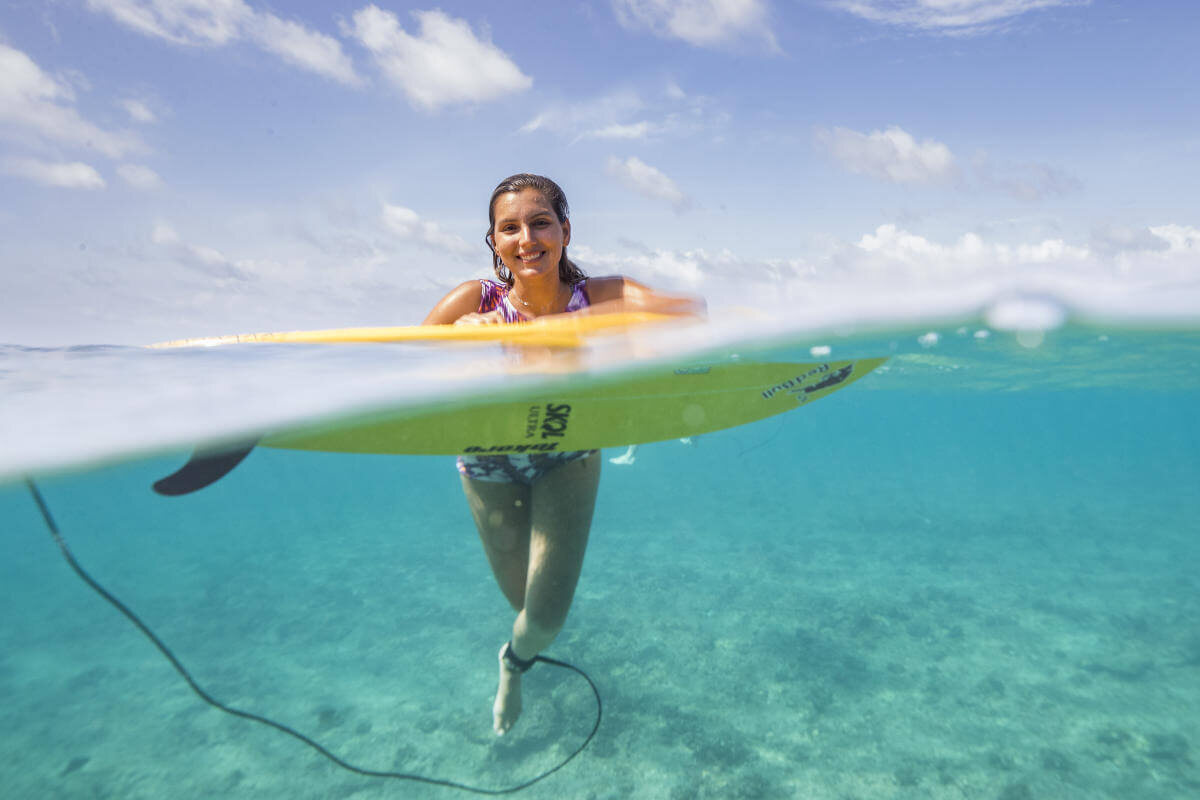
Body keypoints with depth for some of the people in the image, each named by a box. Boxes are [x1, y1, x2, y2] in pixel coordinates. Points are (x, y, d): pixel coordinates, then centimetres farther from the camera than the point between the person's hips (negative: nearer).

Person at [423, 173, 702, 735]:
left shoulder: (600, 295, -25)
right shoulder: (475, 300, -24)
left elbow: (692, 311, -42)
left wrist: (574, 320, -50)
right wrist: (459, 332, -51)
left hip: (568, 460, 0)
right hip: (490, 464, 1)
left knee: (547, 614, -2)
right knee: (518, 594, 17)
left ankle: (515, 661, 37)